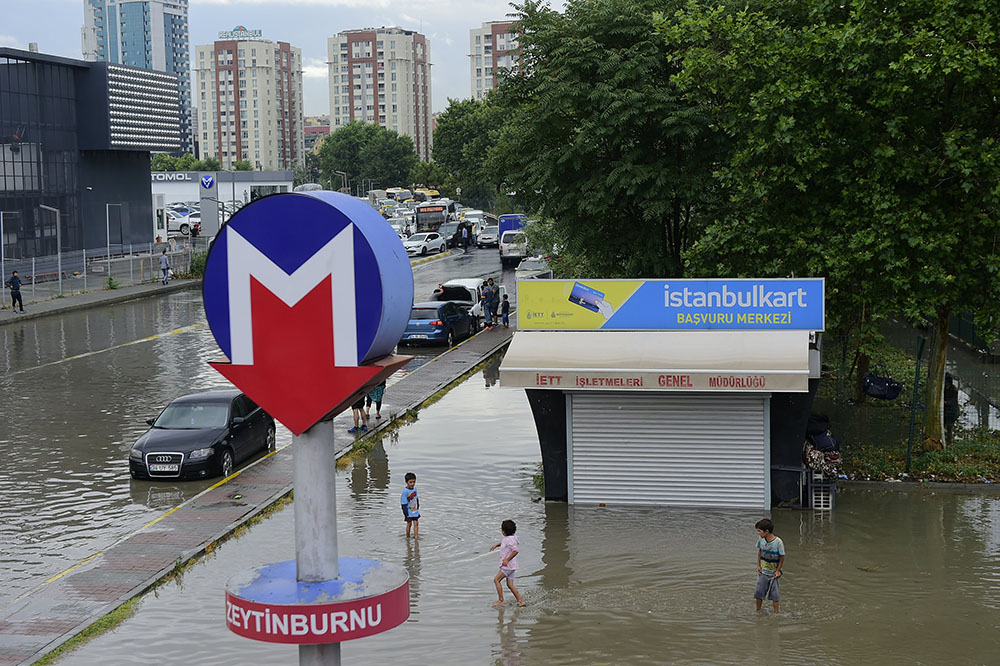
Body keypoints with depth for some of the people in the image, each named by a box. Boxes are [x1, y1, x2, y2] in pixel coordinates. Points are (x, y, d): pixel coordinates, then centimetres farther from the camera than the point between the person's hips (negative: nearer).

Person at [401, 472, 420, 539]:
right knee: (409, 524, 8)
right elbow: (404, 503, -18)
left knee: (416, 523, 1)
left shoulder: (414, 488, -4)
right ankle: (408, 537, 24)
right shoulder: (405, 491, -23)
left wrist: (418, 507, 16)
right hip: (409, 511, -5)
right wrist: (406, 513, -16)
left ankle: (416, 536, 4)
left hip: (415, 511, 5)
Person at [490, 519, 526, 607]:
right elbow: (503, 543, 35)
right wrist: (496, 545, 20)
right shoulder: (506, 538, 10)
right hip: (511, 566, 10)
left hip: (508, 565, -10)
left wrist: (507, 560, -25)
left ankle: (501, 600, -3)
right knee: (510, 584, 8)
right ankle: (521, 601, 6)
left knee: (496, 579, -6)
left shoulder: (510, 540, -19)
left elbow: (515, 551, -28)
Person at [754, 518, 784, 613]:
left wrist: (778, 571, -9)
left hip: (773, 573, -4)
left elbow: (782, 557, -12)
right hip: (763, 571, 4)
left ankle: (776, 611, 18)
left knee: (774, 592, 5)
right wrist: (758, 565, 5)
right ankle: (758, 610, 22)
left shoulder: (778, 542, -23)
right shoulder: (761, 539, -9)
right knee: (759, 591, 7)